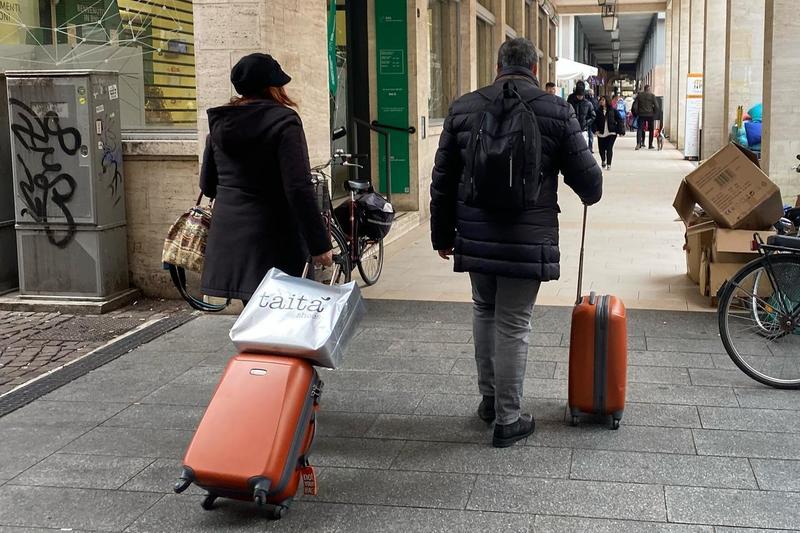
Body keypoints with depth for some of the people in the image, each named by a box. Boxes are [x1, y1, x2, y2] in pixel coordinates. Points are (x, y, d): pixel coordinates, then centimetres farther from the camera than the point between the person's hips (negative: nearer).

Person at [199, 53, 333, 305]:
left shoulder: (219, 124, 9)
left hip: (226, 237, 7)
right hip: (270, 237, -6)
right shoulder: (283, 121, -11)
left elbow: (207, 186, 17)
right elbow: (299, 189, -18)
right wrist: (319, 244, -15)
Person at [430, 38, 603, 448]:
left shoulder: (463, 107, 5)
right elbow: (585, 176, 3)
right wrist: (591, 195, 27)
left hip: (475, 238, 3)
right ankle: (508, 421, 14)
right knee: (513, 326, 4)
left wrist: (442, 234, 18)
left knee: (484, 312, 21)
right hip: (527, 241, -3)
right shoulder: (556, 111, -3)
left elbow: (443, 179, 8)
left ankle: (489, 399, 32)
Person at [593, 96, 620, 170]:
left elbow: (618, 120, 4)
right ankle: (603, 161, 37)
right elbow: (595, 122, 4)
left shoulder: (612, 110, 1)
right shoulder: (598, 111, 4)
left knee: (609, 148, -11)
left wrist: (618, 130, -3)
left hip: (611, 133, -2)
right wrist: (596, 129, -10)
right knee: (601, 149, 9)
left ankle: (608, 164, -3)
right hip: (601, 133, 2)